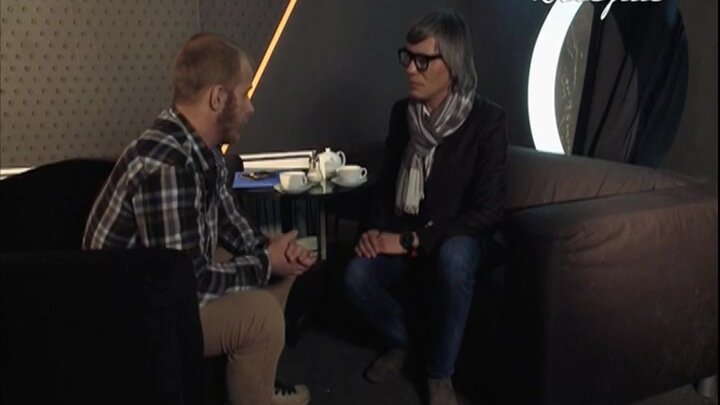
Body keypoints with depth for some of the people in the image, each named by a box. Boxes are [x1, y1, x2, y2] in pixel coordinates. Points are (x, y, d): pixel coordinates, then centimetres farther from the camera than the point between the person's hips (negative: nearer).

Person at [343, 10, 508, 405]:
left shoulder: (487, 120, -17)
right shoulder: (402, 113, -2)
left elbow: (488, 213, -20)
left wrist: (413, 240, -25)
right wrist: (376, 231, -10)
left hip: (459, 238, -4)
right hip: (404, 235, 4)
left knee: (453, 258, -39)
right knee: (357, 276, -24)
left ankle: (440, 373, -18)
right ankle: (397, 340, 9)